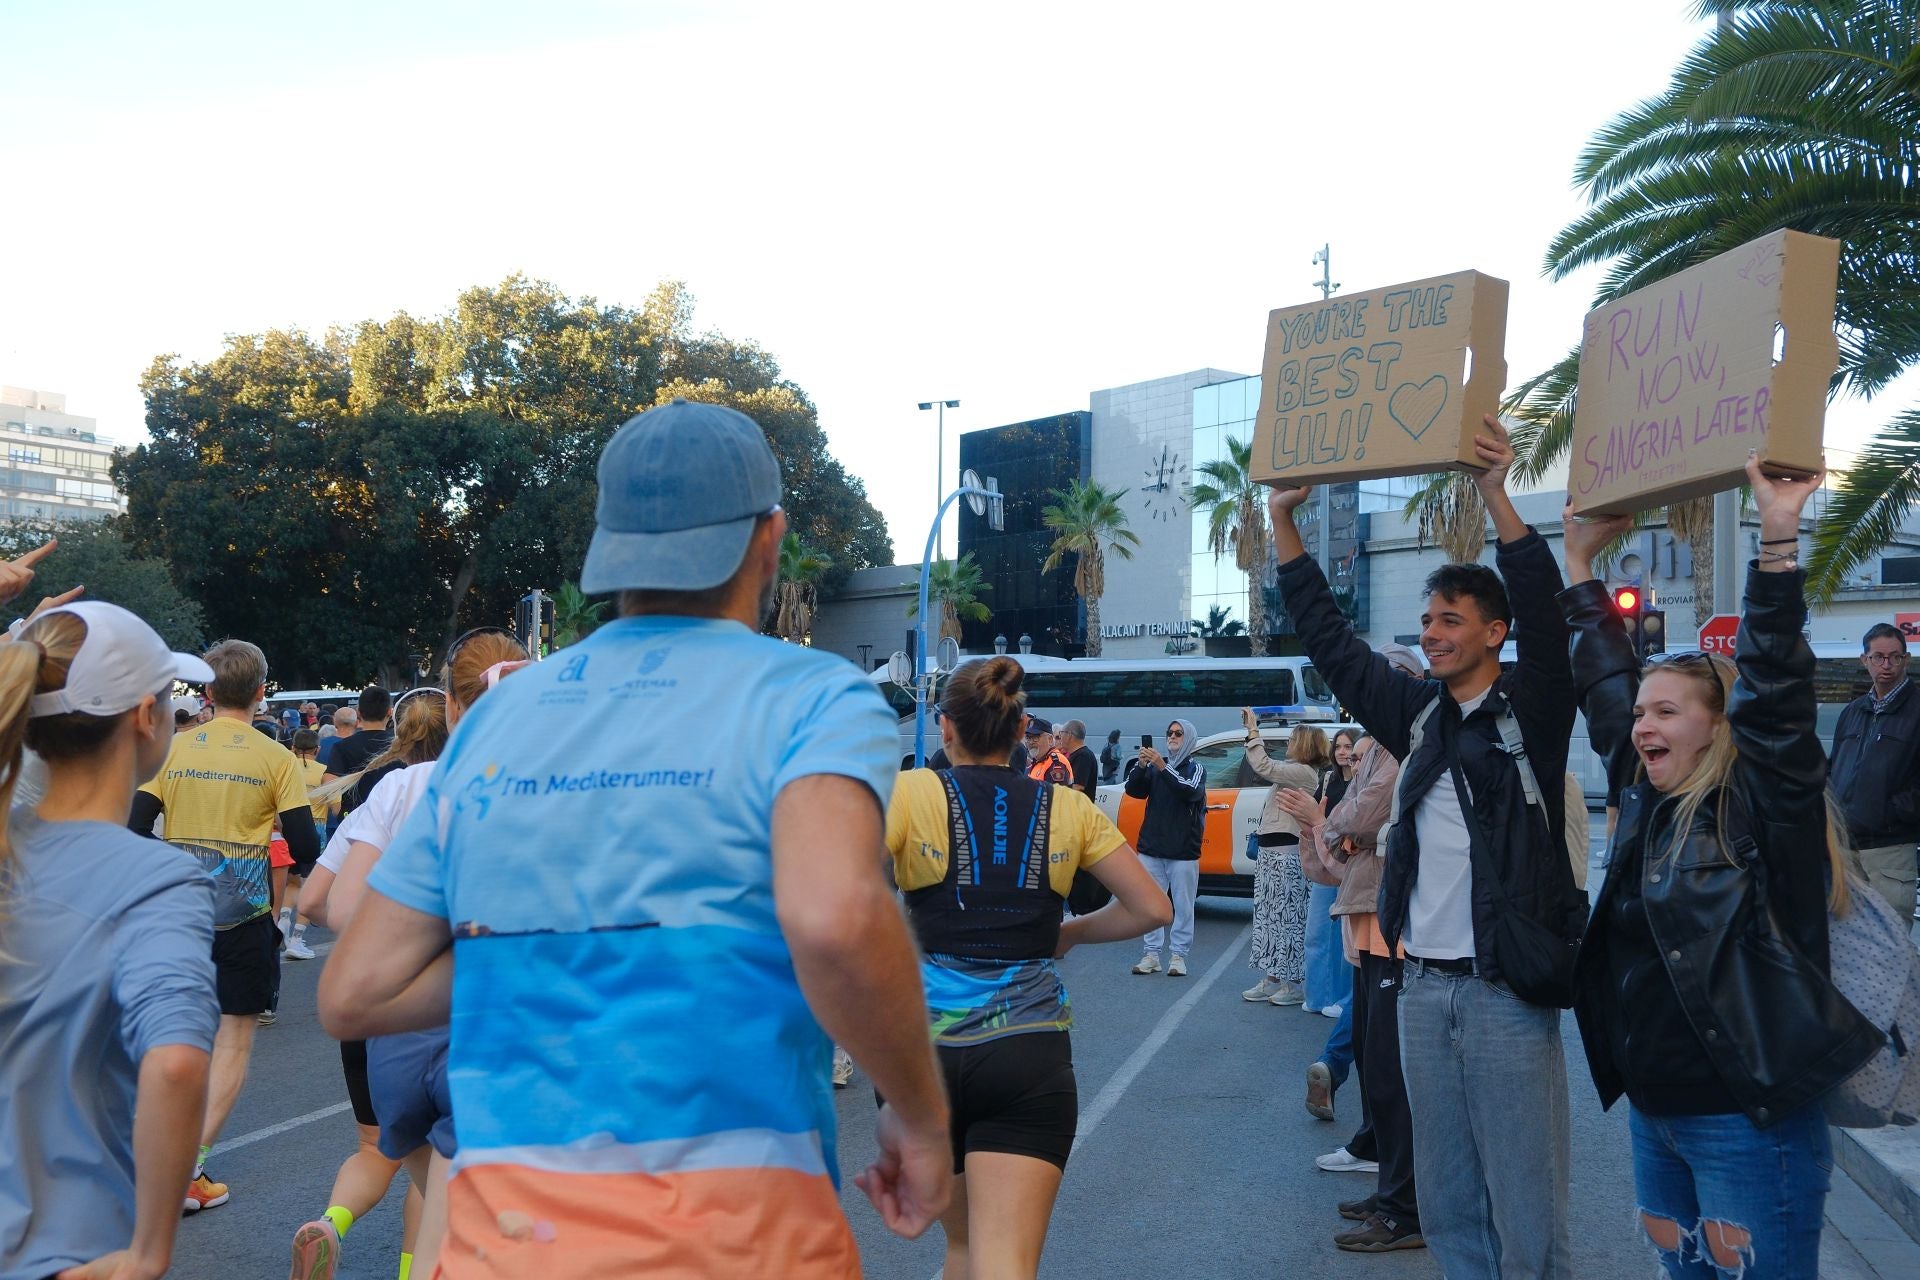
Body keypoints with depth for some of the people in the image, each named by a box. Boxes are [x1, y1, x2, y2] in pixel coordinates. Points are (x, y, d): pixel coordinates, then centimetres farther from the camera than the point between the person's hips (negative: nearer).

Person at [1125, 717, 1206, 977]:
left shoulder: (1195, 768, 2)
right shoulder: (1154, 766, 10)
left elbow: (1190, 792, -18)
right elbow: (1133, 790, 0)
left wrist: (1163, 767, -25)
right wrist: (1140, 765, -18)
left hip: (1183, 851, -3)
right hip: (1151, 848, 3)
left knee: (1183, 906, -1)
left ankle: (1178, 955, 5)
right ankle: (1151, 954, 11)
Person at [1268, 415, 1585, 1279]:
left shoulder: (1530, 709, -3)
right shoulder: (1418, 712, 10)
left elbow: (1545, 616, -19)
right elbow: (1330, 641, 12)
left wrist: (1496, 499, -30)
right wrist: (1284, 523, 7)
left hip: (1508, 992, -6)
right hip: (1424, 987, 6)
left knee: (1525, 1208, 1)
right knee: (1447, 1204, 14)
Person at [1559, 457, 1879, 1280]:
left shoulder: (1766, 807, -11)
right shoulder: (1649, 803, 7)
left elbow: (1776, 693, -24)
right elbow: (1604, 687, 13)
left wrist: (1778, 537, -30)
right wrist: (1582, 561, 16)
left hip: (1747, 1119, -7)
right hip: (1653, 1110, 7)